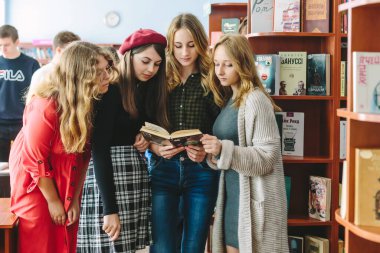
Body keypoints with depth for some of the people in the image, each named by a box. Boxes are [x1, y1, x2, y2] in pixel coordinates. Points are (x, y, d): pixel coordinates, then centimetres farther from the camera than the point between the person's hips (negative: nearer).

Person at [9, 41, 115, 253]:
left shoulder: (92, 102, -13)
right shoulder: (45, 106, -30)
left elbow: (84, 152, -6)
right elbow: (35, 160, -21)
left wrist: (75, 198, -5)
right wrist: (53, 201, -11)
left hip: (68, 182, 5)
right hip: (35, 182, -5)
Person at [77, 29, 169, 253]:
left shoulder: (149, 90, 10)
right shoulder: (111, 90, -12)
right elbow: (99, 149, -17)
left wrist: (147, 139, -7)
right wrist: (109, 209, -22)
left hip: (137, 179, 7)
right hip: (108, 177, -7)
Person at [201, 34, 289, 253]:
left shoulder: (255, 100, -13)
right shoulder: (229, 101, 12)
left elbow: (266, 158, -19)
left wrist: (224, 150, -28)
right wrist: (210, 153, -2)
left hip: (253, 197, -8)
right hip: (232, 193, 8)